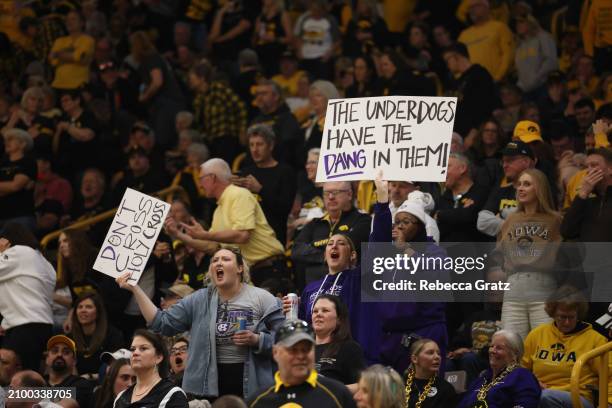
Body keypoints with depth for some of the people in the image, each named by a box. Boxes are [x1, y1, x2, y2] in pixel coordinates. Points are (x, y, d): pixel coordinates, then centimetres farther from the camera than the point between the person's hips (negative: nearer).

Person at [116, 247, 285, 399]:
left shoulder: (262, 299, 1)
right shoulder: (199, 301, 10)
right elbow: (162, 323, 8)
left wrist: (256, 340, -18)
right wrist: (135, 289, 3)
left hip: (251, 389, -3)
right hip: (208, 389, 3)